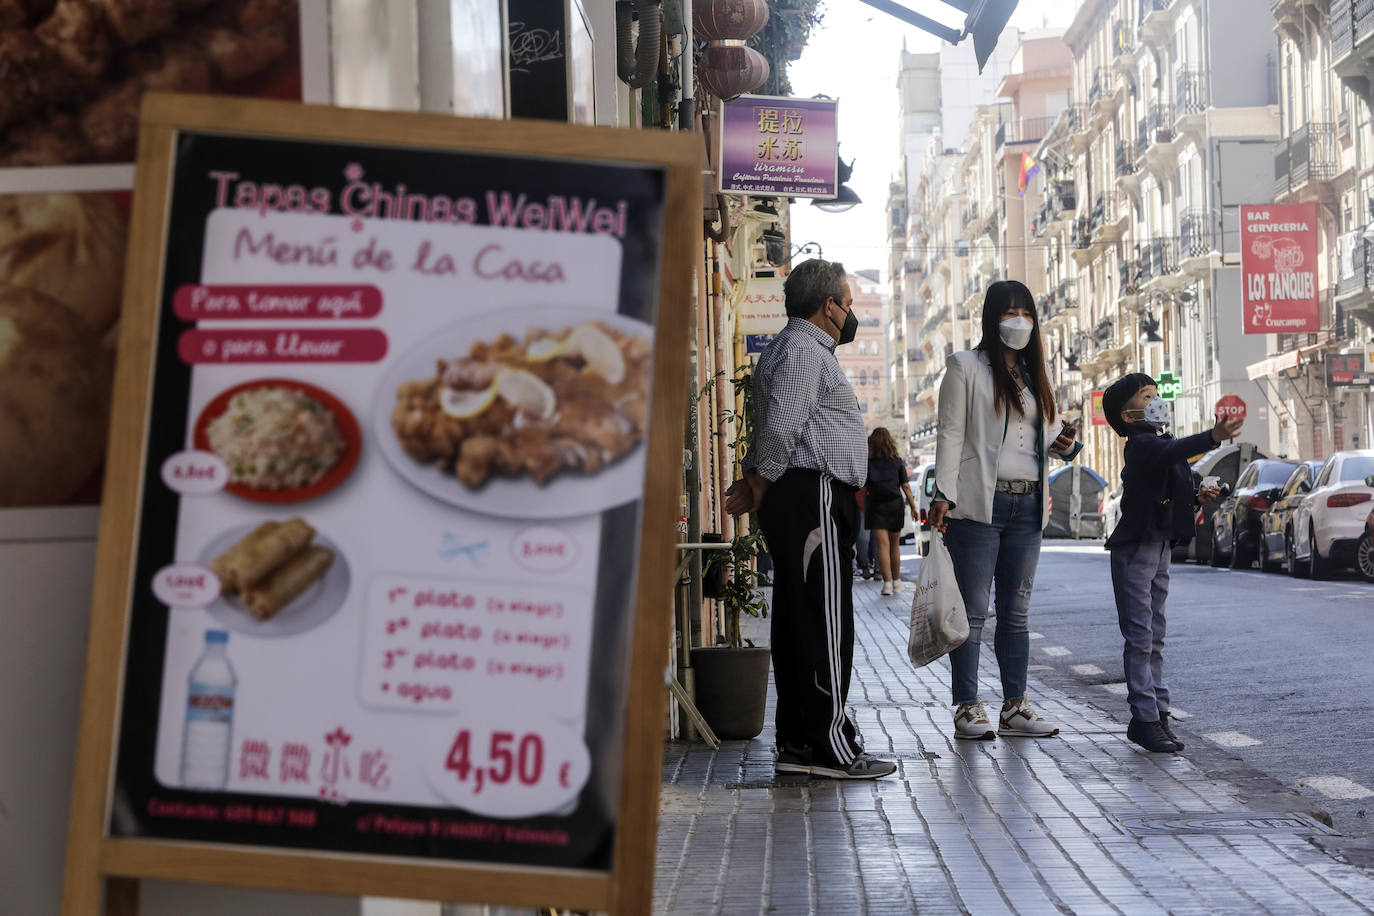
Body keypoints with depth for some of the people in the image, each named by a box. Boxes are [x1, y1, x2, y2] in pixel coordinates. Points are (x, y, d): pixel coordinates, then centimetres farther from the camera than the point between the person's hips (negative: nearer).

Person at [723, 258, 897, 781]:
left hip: (801, 500, 11)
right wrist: (760, 484, -9)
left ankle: (797, 744, 13)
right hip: (814, 495, -11)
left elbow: (770, 429, 24)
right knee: (825, 622, -9)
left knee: (797, 621, 10)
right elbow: (782, 425, -20)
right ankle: (829, 746, -8)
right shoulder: (803, 349, -10)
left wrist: (754, 482, 14)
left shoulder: (803, 348, 26)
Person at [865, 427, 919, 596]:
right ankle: (896, 581, 21)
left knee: (883, 544, -5)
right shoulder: (897, 462, 3)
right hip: (895, 505, 2)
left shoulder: (868, 463, -1)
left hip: (876, 506, -2)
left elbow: (864, 489, -2)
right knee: (895, 545, 13)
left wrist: (865, 509, 4)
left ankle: (887, 582, -16)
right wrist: (913, 507, 2)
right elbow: (905, 487, -1)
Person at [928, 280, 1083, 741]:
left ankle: (1015, 706, 15)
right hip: (979, 503, -6)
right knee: (973, 611, -4)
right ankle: (967, 708, 0)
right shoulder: (966, 366, 2)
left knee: (1016, 612, 10)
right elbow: (950, 434, -4)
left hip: (1027, 505, 6)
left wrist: (1063, 445, 1)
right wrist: (943, 495, -13)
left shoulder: (1034, 374, 19)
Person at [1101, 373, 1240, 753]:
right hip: (1135, 549, -9)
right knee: (1140, 637, -7)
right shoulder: (1141, 443, -14)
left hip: (1160, 548, 10)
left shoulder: (1159, 443, 16)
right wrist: (1213, 437, -52)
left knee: (1155, 637, 12)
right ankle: (1144, 718, -4)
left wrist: (1196, 498, 6)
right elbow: (1172, 452, -38)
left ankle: (1157, 712, 17)